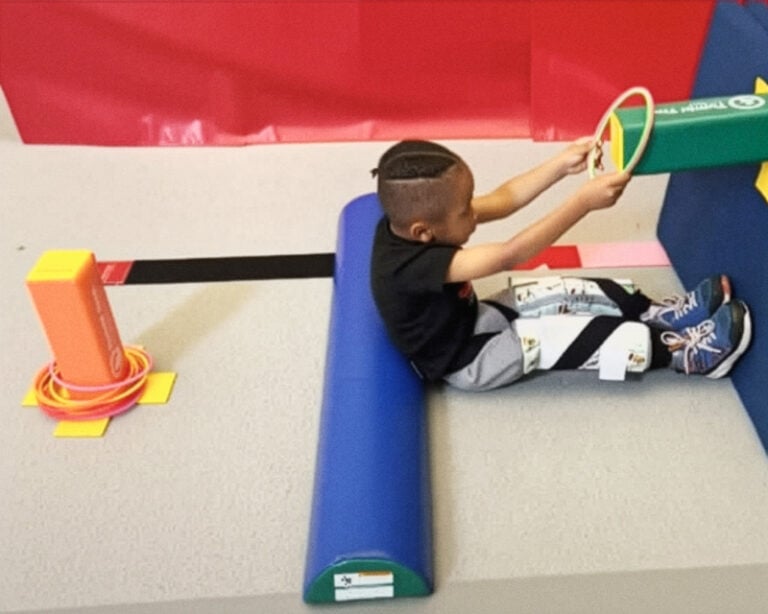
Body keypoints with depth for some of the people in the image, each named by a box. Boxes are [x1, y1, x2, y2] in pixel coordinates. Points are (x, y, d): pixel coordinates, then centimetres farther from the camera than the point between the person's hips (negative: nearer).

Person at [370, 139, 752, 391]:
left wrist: (562, 165, -18)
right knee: (580, 334, -14)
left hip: (468, 321, 8)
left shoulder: (408, 220, -14)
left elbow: (501, 201, -10)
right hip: (466, 362, -8)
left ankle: (660, 314, 15)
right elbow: (509, 256, -40)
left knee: (567, 293, 2)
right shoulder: (410, 265, -39)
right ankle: (684, 353, 0)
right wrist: (584, 201, -41)